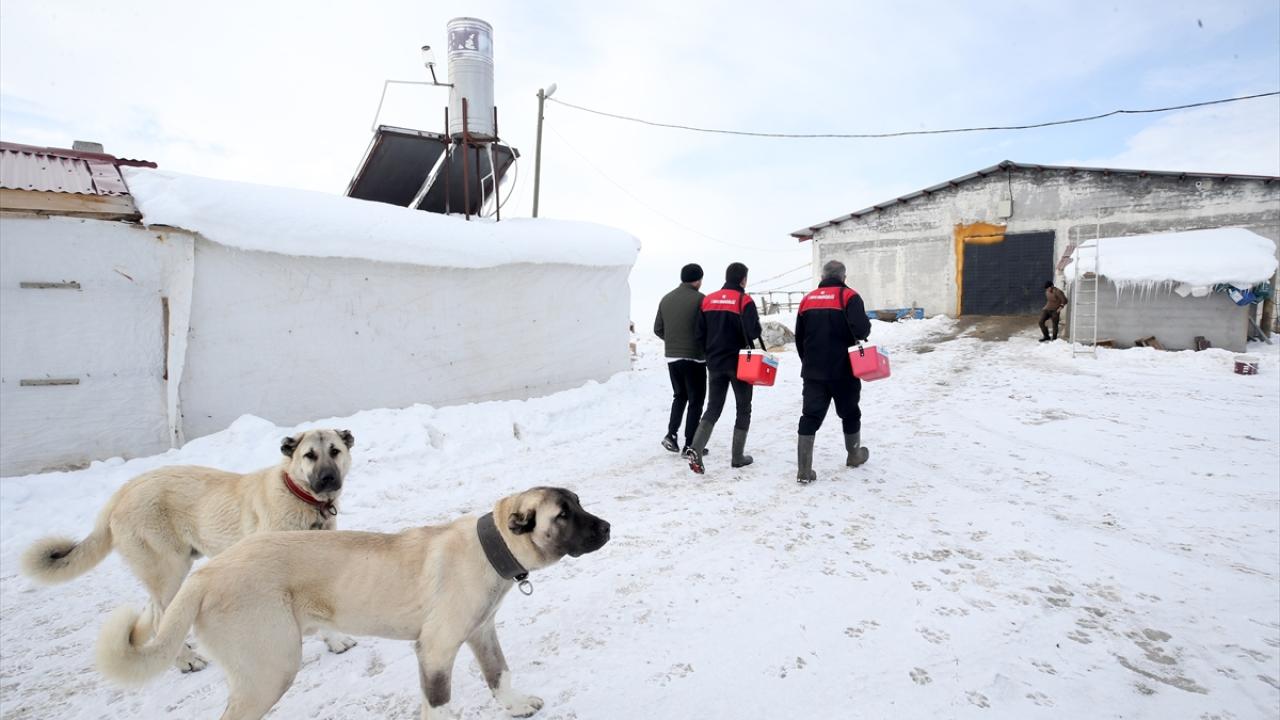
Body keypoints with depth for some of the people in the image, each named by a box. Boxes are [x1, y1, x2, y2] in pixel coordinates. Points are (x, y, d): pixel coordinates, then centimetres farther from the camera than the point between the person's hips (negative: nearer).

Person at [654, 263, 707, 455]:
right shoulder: (699, 299, -11)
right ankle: (690, 444, 7)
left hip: (671, 358, 6)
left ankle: (671, 434, 7)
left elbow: (658, 329, 10)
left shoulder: (666, 299, 7)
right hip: (694, 358, -5)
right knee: (695, 400, 6)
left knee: (679, 396, 21)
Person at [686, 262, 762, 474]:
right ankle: (737, 456, 13)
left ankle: (695, 450, -9)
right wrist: (744, 340, 3)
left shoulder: (708, 300, 5)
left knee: (713, 408, 9)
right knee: (743, 409, 11)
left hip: (715, 363, 4)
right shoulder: (744, 300, -11)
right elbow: (753, 331, -19)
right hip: (739, 363, -4)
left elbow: (700, 334, 6)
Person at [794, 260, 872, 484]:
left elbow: (799, 338, 13)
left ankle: (804, 471, -3)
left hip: (812, 370, 3)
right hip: (842, 370, -3)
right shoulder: (849, 296, -6)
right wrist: (862, 336, 2)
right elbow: (861, 327, -22)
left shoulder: (808, 299, 8)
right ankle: (854, 455, 39)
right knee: (849, 412, 19)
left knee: (810, 418, 2)